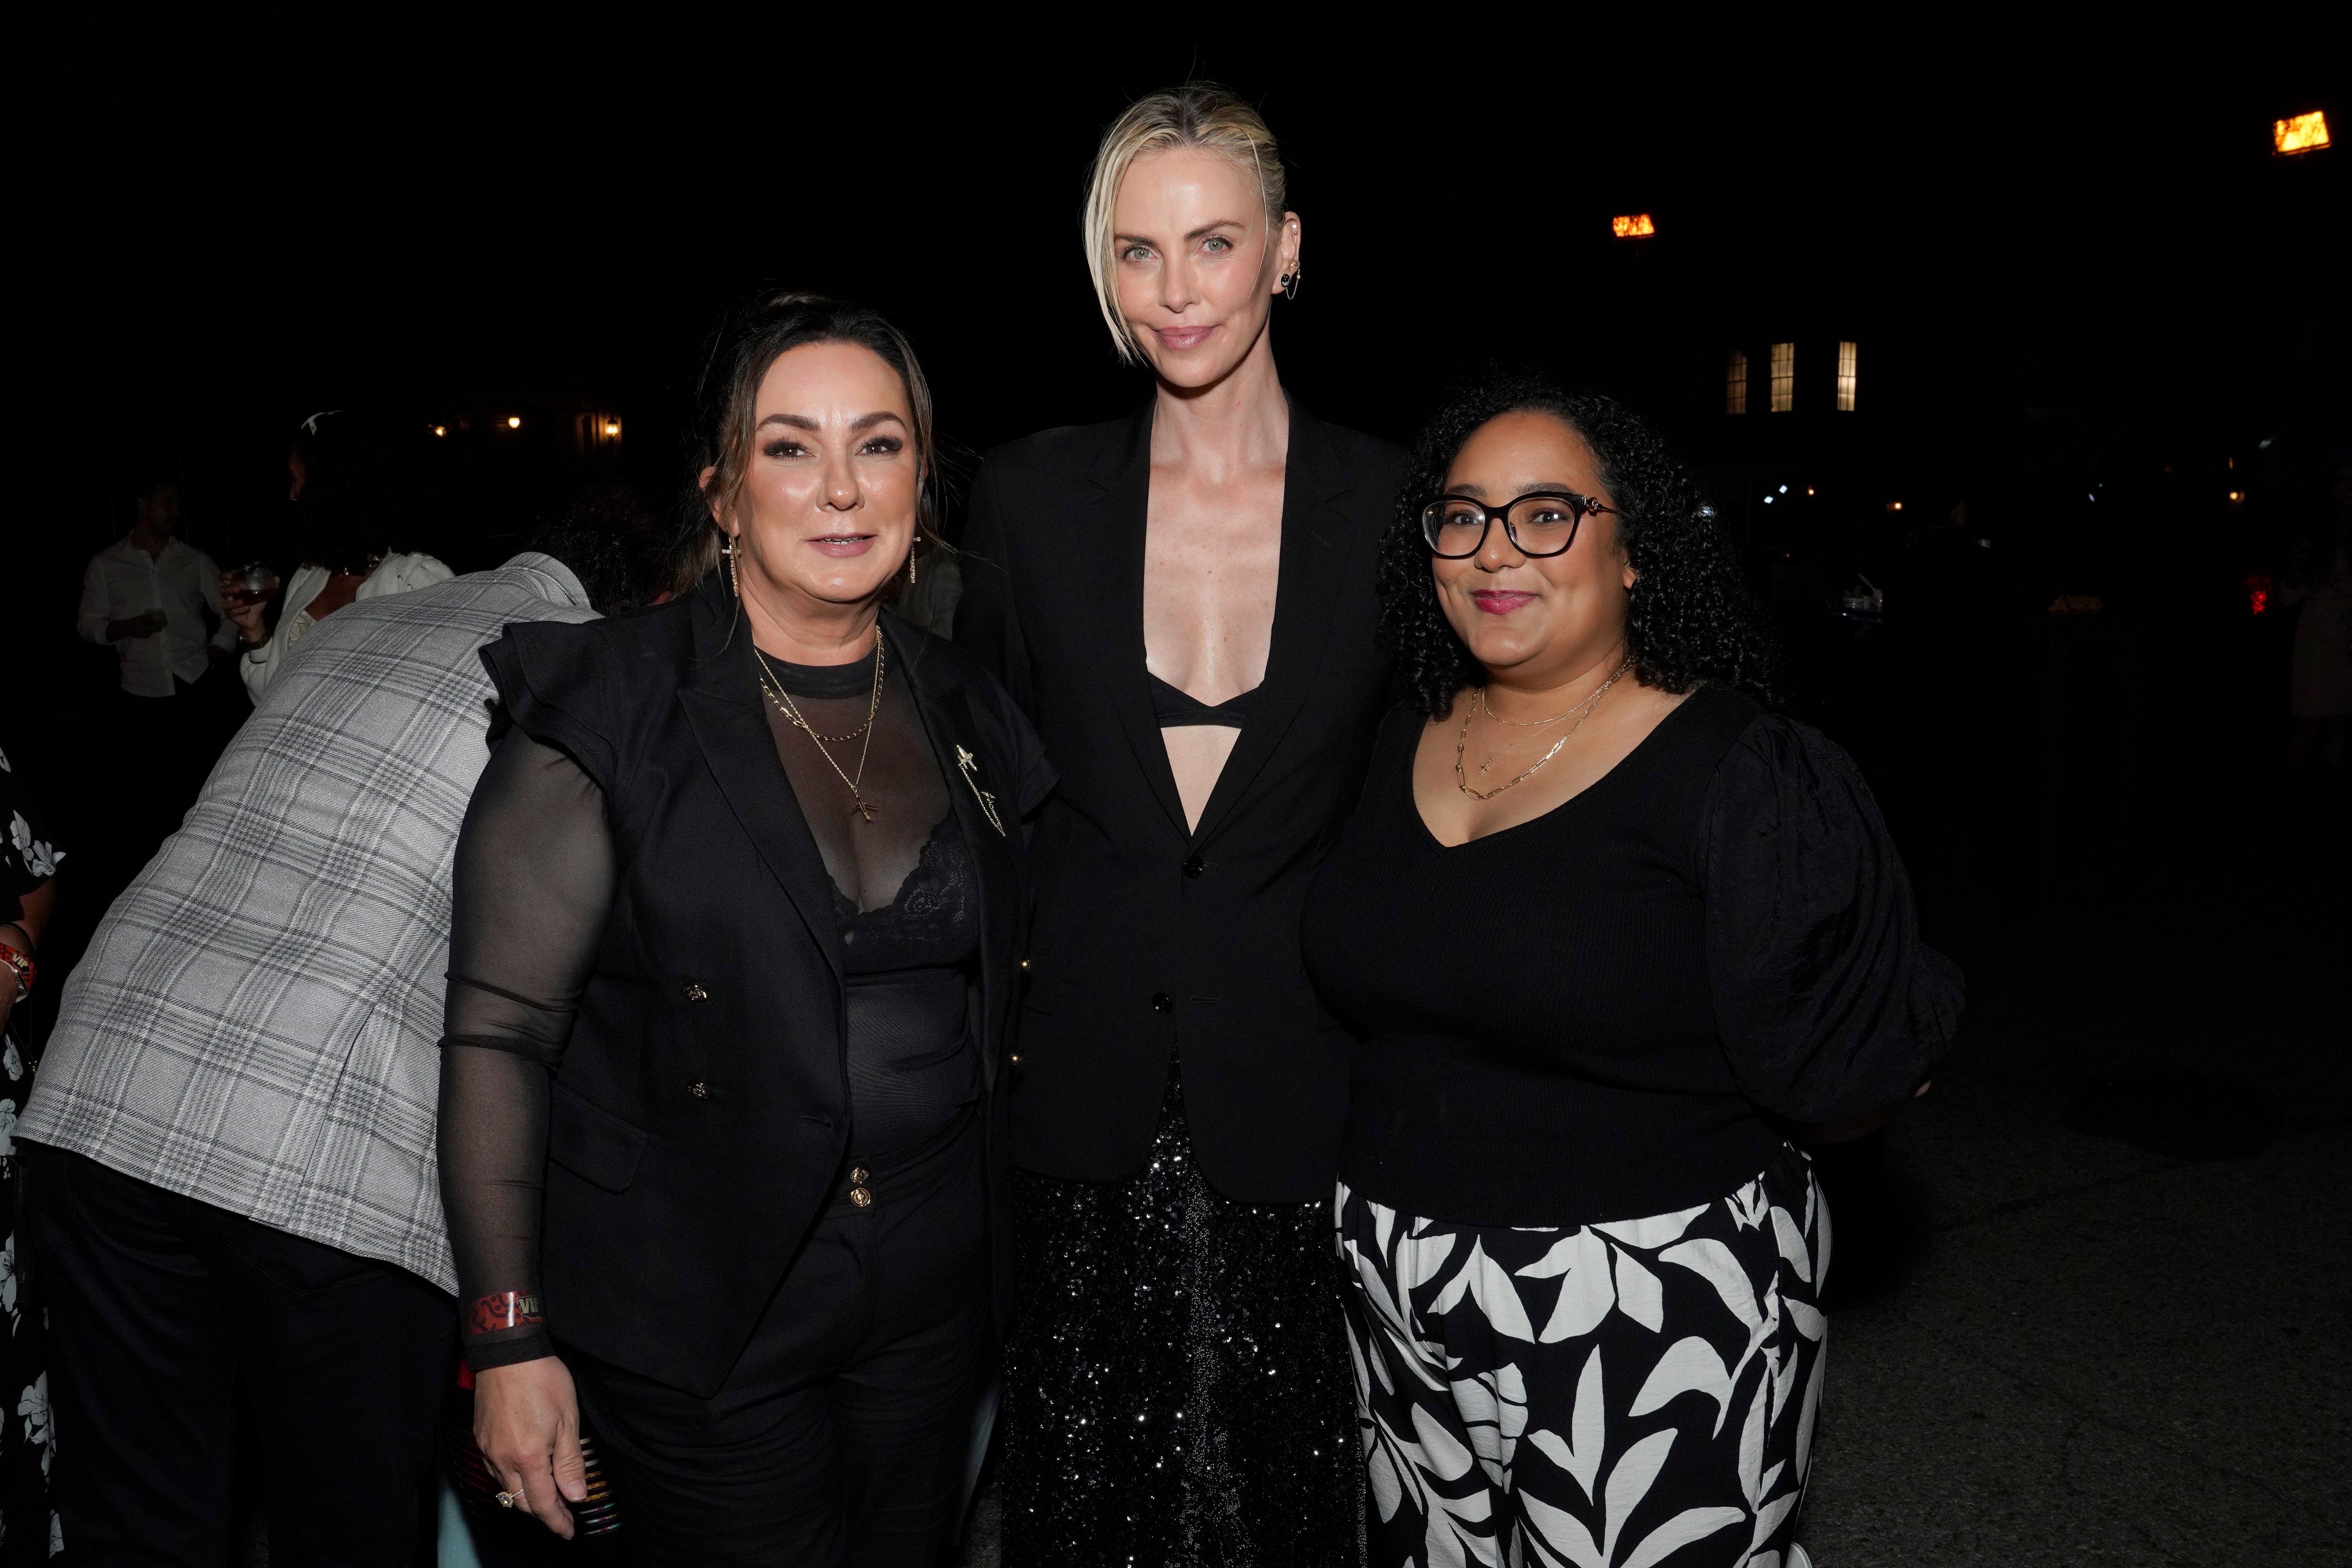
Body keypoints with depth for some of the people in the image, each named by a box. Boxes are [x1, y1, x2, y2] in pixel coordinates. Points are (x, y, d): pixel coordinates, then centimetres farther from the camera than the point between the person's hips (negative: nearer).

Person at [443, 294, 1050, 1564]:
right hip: (692, 1312, -4)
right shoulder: (611, 713, -11)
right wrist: (507, 1338, -12)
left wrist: (999, 1252, 12)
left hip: (932, 1304, 5)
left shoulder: (965, 717, 4)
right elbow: (498, 1035, -10)